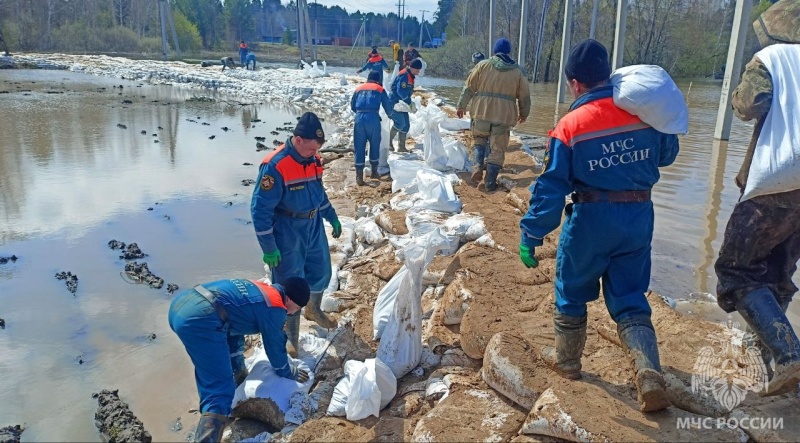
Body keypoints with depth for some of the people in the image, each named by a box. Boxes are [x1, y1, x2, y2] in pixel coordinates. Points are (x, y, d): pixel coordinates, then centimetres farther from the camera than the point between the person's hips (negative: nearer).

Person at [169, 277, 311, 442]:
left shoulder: (260, 289, 27)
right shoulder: (275, 307, 2)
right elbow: (275, 347, 11)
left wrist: (237, 368, 42)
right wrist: (290, 373, 31)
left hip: (181, 302, 10)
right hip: (199, 319, -10)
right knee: (219, 392, -5)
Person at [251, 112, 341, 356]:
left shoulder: (314, 160, -1)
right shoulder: (275, 166, -24)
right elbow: (260, 209, -21)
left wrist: (332, 217, 19)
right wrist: (269, 247, -21)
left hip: (314, 226, 7)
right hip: (287, 232, -7)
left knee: (321, 272, 21)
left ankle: (313, 310, 50)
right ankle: (290, 338, 20)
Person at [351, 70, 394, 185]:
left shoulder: (359, 89, 22)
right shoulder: (380, 89, 14)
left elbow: (352, 106, 26)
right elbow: (388, 107, 17)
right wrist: (390, 114, 38)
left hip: (359, 118, 2)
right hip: (373, 118, -2)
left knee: (359, 147, 4)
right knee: (375, 145, 15)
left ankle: (359, 176, 2)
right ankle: (374, 171, 24)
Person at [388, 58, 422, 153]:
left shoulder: (410, 76, 13)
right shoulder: (404, 75, -19)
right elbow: (401, 92, -27)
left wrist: (411, 104, 9)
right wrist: (410, 103, -18)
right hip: (394, 102, -10)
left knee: (406, 125, 7)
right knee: (400, 122, -20)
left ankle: (401, 147, 13)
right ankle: (389, 140, -2)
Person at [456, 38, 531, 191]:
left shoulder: (483, 66, 3)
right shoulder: (518, 71, 7)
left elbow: (469, 87, 3)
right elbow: (524, 96, 11)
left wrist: (461, 106, 13)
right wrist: (524, 114, 25)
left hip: (482, 111, 0)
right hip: (504, 115, 0)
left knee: (478, 139, 21)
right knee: (498, 149, 7)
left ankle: (478, 166, -3)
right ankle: (490, 183, 7)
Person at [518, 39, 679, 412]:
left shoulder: (570, 125, -13)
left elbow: (550, 187, -14)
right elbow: (667, 154, 15)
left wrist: (531, 236, -10)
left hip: (591, 219, -4)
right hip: (639, 217, 4)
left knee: (571, 293, 18)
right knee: (630, 301, 14)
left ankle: (567, 361, 34)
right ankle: (650, 375, -2)